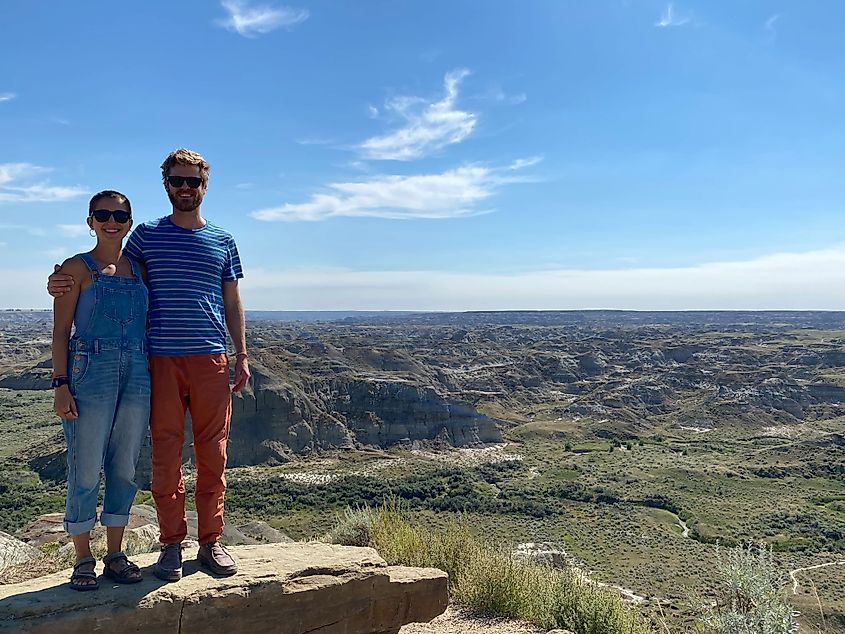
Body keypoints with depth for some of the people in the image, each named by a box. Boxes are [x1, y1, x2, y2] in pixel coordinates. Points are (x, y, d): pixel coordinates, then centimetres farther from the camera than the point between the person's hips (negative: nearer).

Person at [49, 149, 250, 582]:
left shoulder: (223, 241, 12)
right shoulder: (146, 235, 9)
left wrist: (242, 355, 6)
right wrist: (62, 283, -2)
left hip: (211, 359, 1)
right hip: (162, 359, -1)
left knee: (213, 454, 4)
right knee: (166, 455, 3)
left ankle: (210, 542, 17)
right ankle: (171, 545, 16)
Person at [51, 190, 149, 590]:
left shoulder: (139, 269, 14)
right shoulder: (77, 268, 2)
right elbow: (61, 331, -2)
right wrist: (60, 384, -10)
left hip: (137, 374, 4)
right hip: (90, 373, -4)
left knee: (125, 467, 8)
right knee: (86, 468, 0)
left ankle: (115, 555, 21)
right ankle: (83, 560, 15)